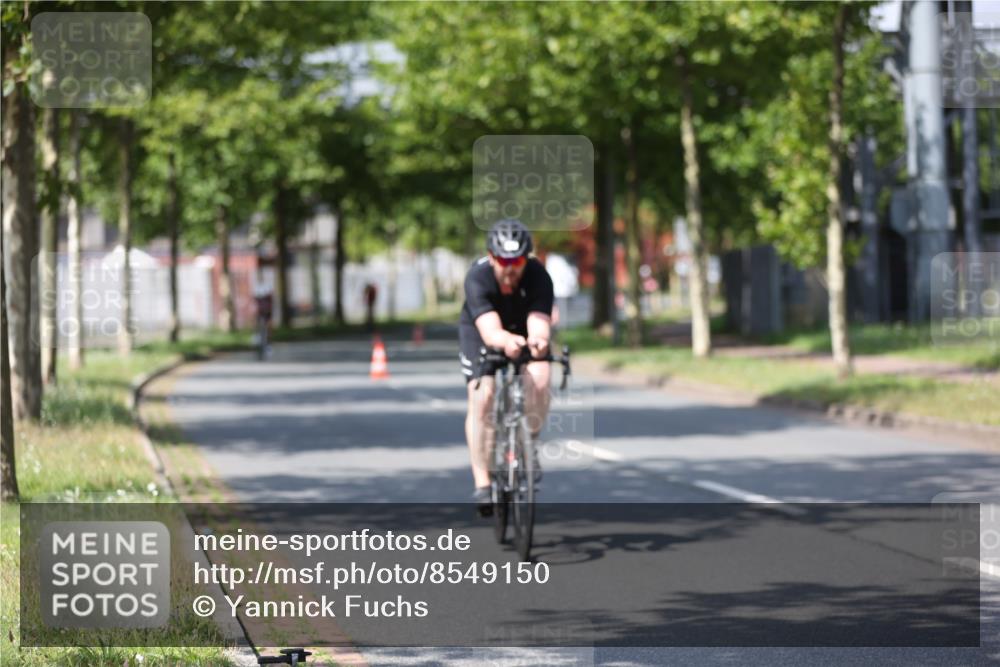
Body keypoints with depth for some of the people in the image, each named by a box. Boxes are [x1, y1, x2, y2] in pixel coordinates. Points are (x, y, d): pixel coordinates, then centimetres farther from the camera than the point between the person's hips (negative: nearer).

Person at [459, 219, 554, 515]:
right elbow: (490, 331, -47)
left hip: (524, 330, 1)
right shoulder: (477, 278, -35)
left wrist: (539, 340, -68)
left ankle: (530, 444, -2)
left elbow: (539, 324, -44)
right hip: (480, 333, -1)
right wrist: (507, 341, -70)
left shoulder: (538, 276, -31)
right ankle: (482, 483, -10)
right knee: (481, 398, -17)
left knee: (539, 380, -28)